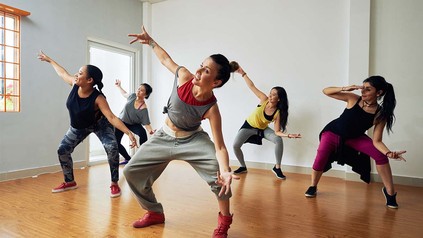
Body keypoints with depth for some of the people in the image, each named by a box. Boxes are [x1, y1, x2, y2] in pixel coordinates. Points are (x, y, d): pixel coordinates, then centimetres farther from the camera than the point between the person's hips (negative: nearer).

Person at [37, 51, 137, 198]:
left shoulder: (98, 98, -36)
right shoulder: (74, 85, -21)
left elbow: (111, 117, -43)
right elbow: (62, 72, 1)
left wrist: (129, 133, -55)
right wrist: (49, 60, 18)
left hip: (100, 124, -6)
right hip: (78, 127, 6)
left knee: (112, 148, -29)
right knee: (63, 150, 6)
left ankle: (114, 184, -16)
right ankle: (70, 182, 27)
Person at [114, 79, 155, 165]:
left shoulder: (144, 109, -29)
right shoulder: (133, 96, -18)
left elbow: (146, 123, -29)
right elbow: (125, 94, 7)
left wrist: (150, 130, -48)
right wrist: (119, 86, 10)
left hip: (133, 124, -4)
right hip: (121, 122, 4)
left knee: (142, 133, -35)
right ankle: (128, 159, 20)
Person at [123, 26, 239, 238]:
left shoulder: (211, 109, -30)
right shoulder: (184, 76, -22)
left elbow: (219, 146, -33)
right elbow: (166, 59, 0)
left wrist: (225, 171, -50)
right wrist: (150, 41, 11)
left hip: (192, 140, -4)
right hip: (164, 137, 5)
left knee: (218, 169, -31)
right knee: (131, 171, 6)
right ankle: (155, 213, 26)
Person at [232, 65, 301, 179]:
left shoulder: (278, 113, -24)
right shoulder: (264, 100, -24)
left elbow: (277, 132, -24)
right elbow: (252, 86, -19)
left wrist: (288, 135, -42)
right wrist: (243, 73, -20)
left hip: (263, 129, 0)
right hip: (249, 126, 0)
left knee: (279, 140, -26)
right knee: (235, 145, -15)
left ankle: (277, 168, -7)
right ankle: (243, 167, 12)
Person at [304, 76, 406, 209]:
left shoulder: (380, 115, -20)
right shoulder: (353, 99, -23)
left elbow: (376, 141, -19)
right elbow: (326, 91, -21)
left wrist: (388, 152, -39)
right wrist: (345, 89, -37)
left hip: (355, 137, 2)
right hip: (333, 133, -1)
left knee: (381, 156, -16)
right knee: (320, 159, -18)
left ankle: (390, 192, 4)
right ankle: (313, 187, 7)